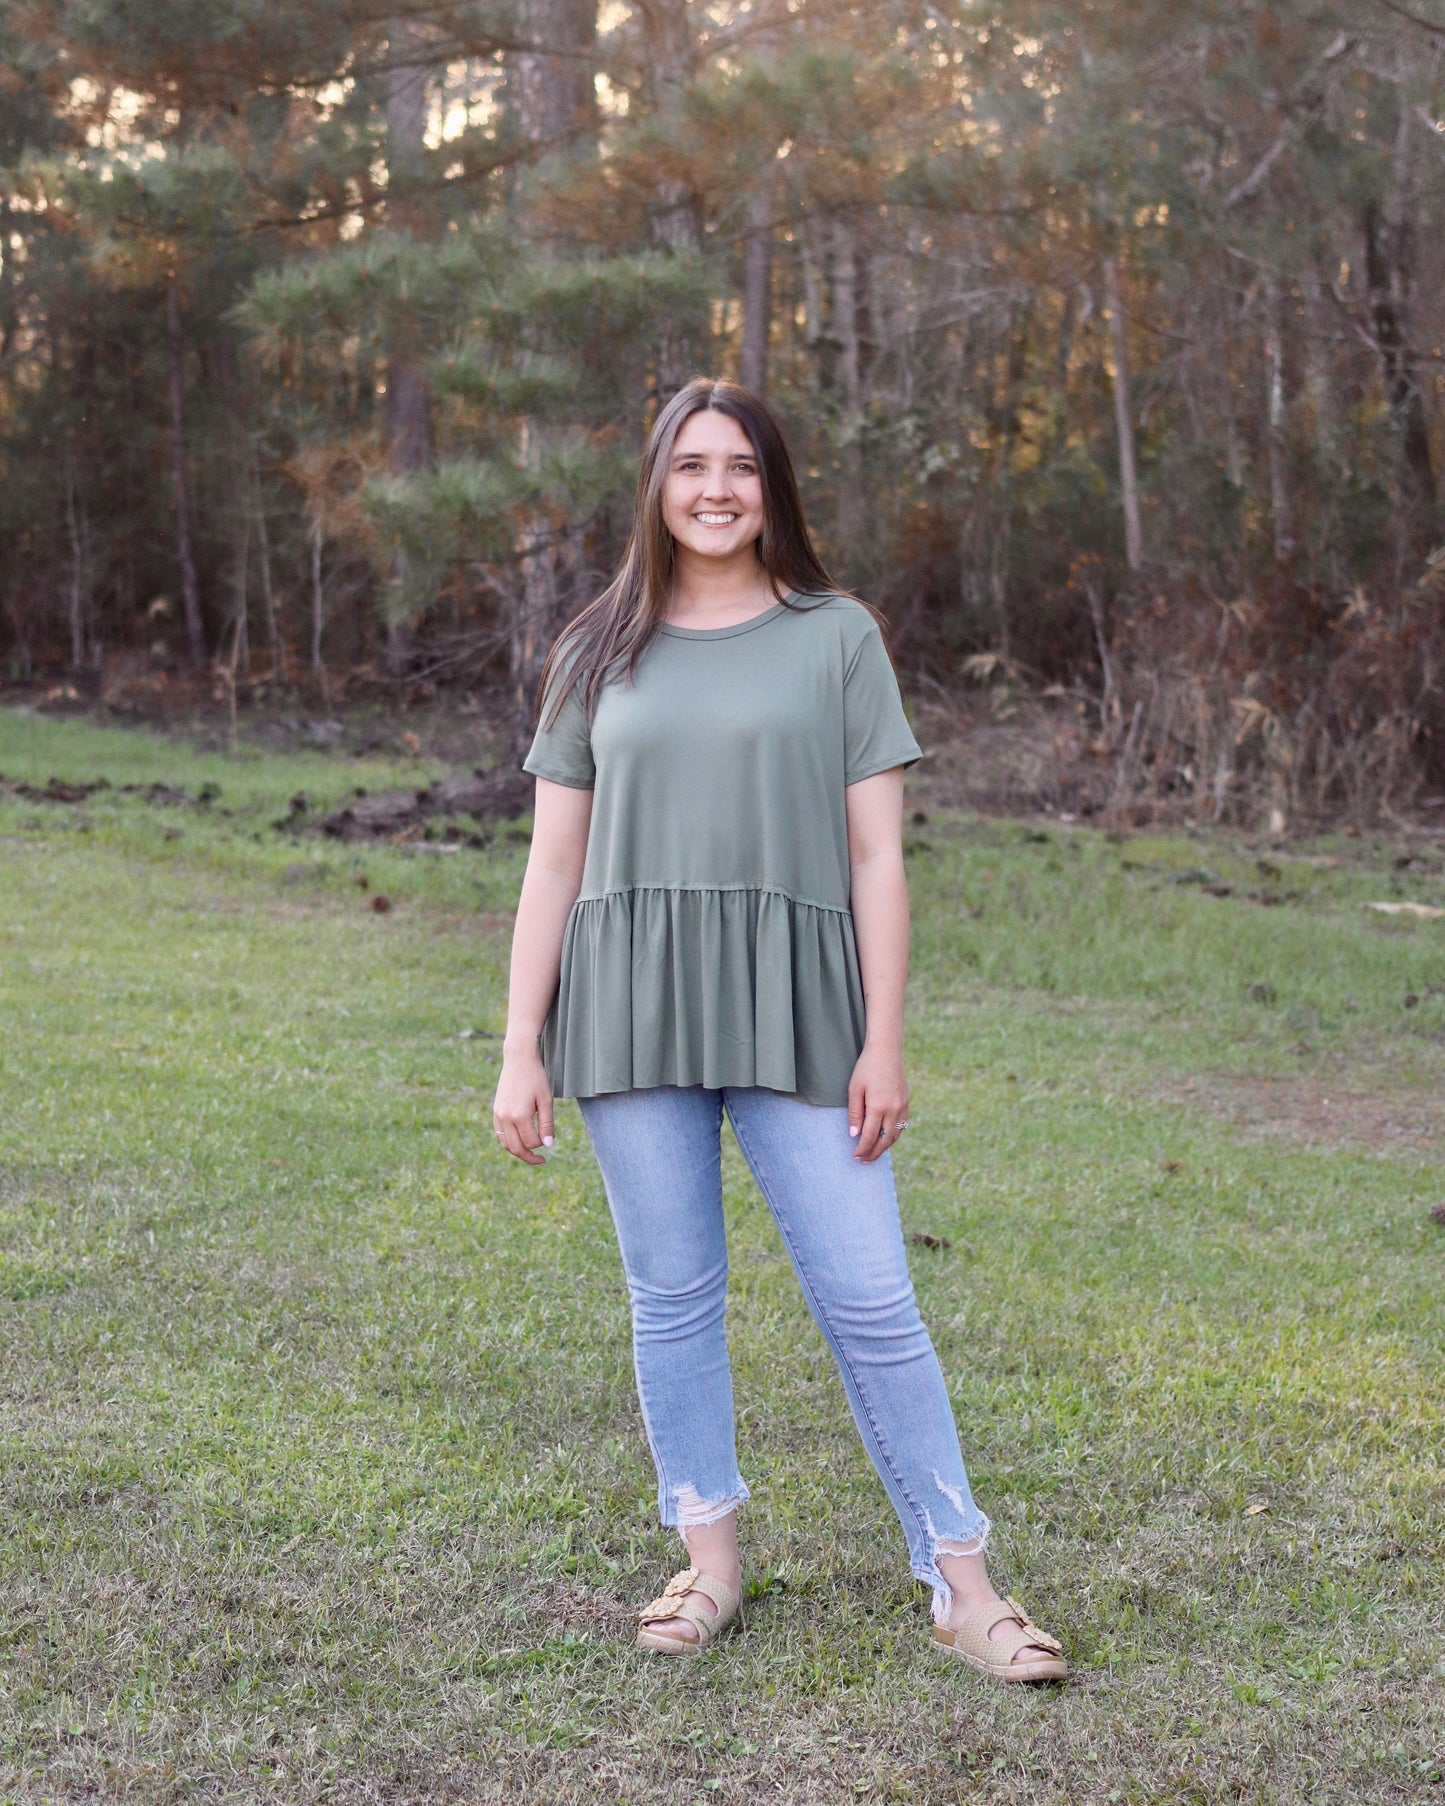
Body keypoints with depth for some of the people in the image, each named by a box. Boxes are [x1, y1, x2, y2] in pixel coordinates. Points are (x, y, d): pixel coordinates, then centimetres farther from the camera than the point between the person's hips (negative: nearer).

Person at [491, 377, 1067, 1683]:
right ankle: (710, 1556, 22)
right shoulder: (602, 657, 11)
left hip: (792, 1009, -2)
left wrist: (884, 1042, -4)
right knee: (672, 1294, 7)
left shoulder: (837, 638, 6)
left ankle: (961, 1582, 6)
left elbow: (877, 853, 3)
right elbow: (554, 864, 10)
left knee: (870, 1300, -2)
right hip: (633, 1010, 2)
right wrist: (522, 1052, 4)